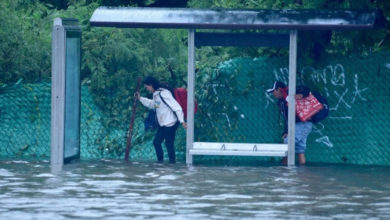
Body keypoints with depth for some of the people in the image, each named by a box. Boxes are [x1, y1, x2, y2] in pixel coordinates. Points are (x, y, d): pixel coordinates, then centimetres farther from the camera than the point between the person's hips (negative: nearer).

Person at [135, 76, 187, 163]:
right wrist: (140, 98, 22)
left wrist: (182, 121, -23)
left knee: (169, 143, -2)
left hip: (170, 124, -10)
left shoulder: (163, 94, -21)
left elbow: (176, 106, -23)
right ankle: (160, 160, 21)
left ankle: (172, 162, 8)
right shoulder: (156, 94, 8)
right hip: (162, 124, 10)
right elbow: (152, 104, 30)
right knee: (156, 141, 11)